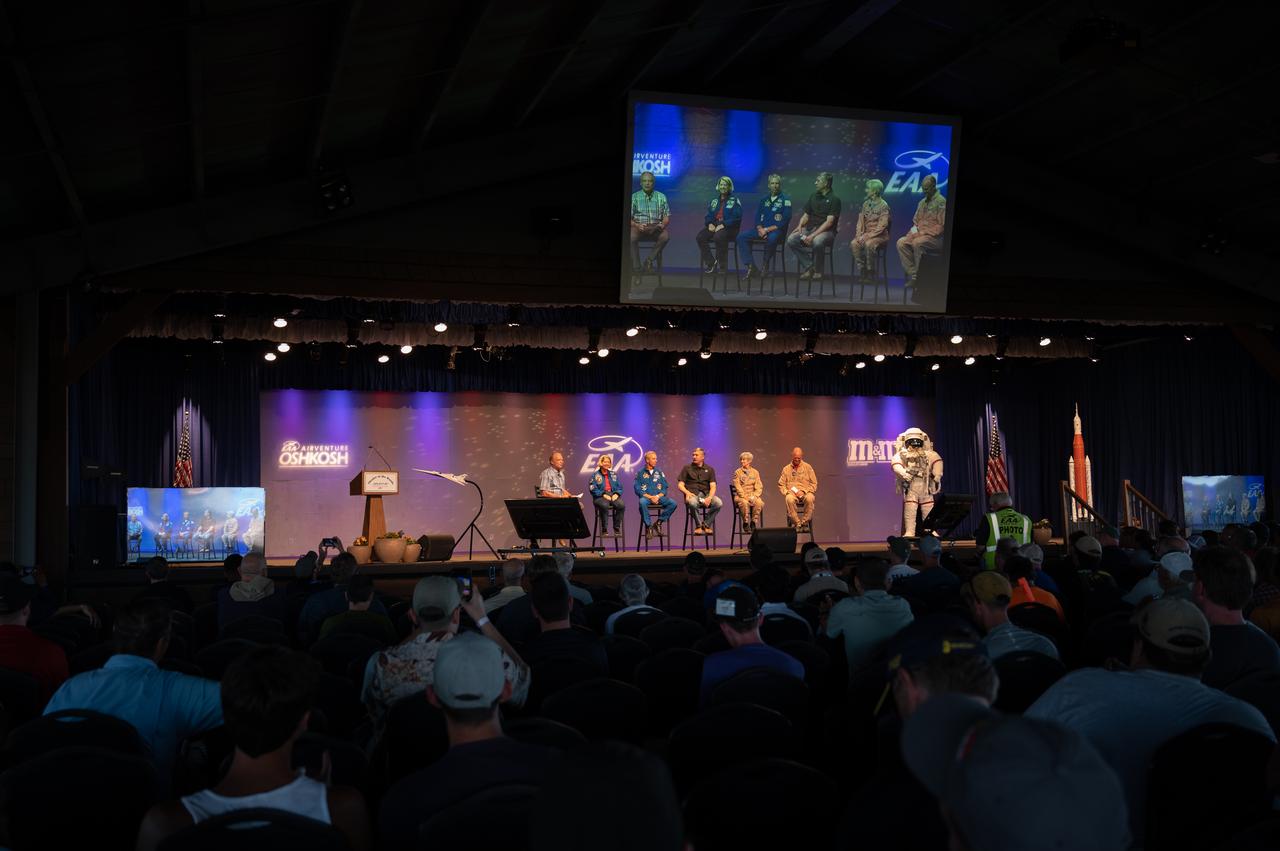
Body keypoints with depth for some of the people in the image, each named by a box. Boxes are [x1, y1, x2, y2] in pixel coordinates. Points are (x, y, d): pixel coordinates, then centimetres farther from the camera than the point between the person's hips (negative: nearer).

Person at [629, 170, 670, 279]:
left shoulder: (661, 197, 10)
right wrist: (637, 225, -19)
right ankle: (636, 269, -29)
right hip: (639, 227, -1)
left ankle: (649, 261, -22)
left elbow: (667, 217, 9)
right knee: (632, 237, -35)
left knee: (666, 235, -32)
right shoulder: (635, 197, 7)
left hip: (655, 228, 1)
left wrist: (661, 225, -14)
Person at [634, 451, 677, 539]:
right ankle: (648, 526, -23)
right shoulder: (640, 473, 5)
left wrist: (658, 496, -8)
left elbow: (664, 488, 12)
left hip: (658, 497, 3)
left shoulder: (659, 473, 16)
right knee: (642, 502, -39)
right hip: (646, 497, -3)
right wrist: (650, 497, -13)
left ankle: (658, 522, -8)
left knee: (673, 503, -24)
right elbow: (638, 490, -2)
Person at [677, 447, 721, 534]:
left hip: (706, 494, 2)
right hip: (692, 494, -2)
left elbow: (713, 486, 4)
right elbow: (680, 485, 8)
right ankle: (699, 526, -16)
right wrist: (687, 492, -14)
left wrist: (709, 497, -16)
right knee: (692, 502, -39)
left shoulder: (709, 469, 14)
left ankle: (706, 524, -10)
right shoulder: (687, 468, 12)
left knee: (719, 503, -29)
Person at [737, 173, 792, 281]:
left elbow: (785, 220, -11)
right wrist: (760, 229, -9)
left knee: (771, 238, -41)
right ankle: (751, 266, -19)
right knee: (741, 237, -14)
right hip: (762, 230, 6)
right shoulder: (764, 200, 16)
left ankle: (766, 264, -17)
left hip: (776, 230, -6)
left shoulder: (785, 200, -1)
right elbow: (757, 217, 13)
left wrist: (767, 229, -15)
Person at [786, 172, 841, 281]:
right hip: (810, 228, 6)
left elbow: (829, 222, -15)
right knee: (791, 240, -19)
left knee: (817, 241, -40)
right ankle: (808, 267, -9)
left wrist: (813, 235, -24)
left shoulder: (834, 199, -6)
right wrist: (800, 225, -5)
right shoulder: (813, 197, 14)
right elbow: (806, 215, 19)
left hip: (826, 231, -6)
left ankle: (818, 271, -17)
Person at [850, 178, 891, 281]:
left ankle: (870, 272, -21)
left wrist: (867, 236, -20)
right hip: (866, 234, 5)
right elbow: (860, 221, 11)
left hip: (880, 235, -5)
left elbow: (881, 226, -15)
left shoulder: (883, 206, -8)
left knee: (869, 244, -36)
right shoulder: (866, 204, 11)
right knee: (854, 244, -24)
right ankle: (861, 271, -16)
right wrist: (859, 235, -6)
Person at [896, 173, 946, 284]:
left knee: (917, 243, -35)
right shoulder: (922, 202, 17)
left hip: (935, 237, -7)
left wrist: (922, 233, -18)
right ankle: (912, 274, -19)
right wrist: (914, 230, 1)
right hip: (919, 234, 8)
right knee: (901, 242, -16)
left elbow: (941, 226, -14)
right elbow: (915, 220, 24)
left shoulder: (941, 202, -7)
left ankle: (920, 277, -25)